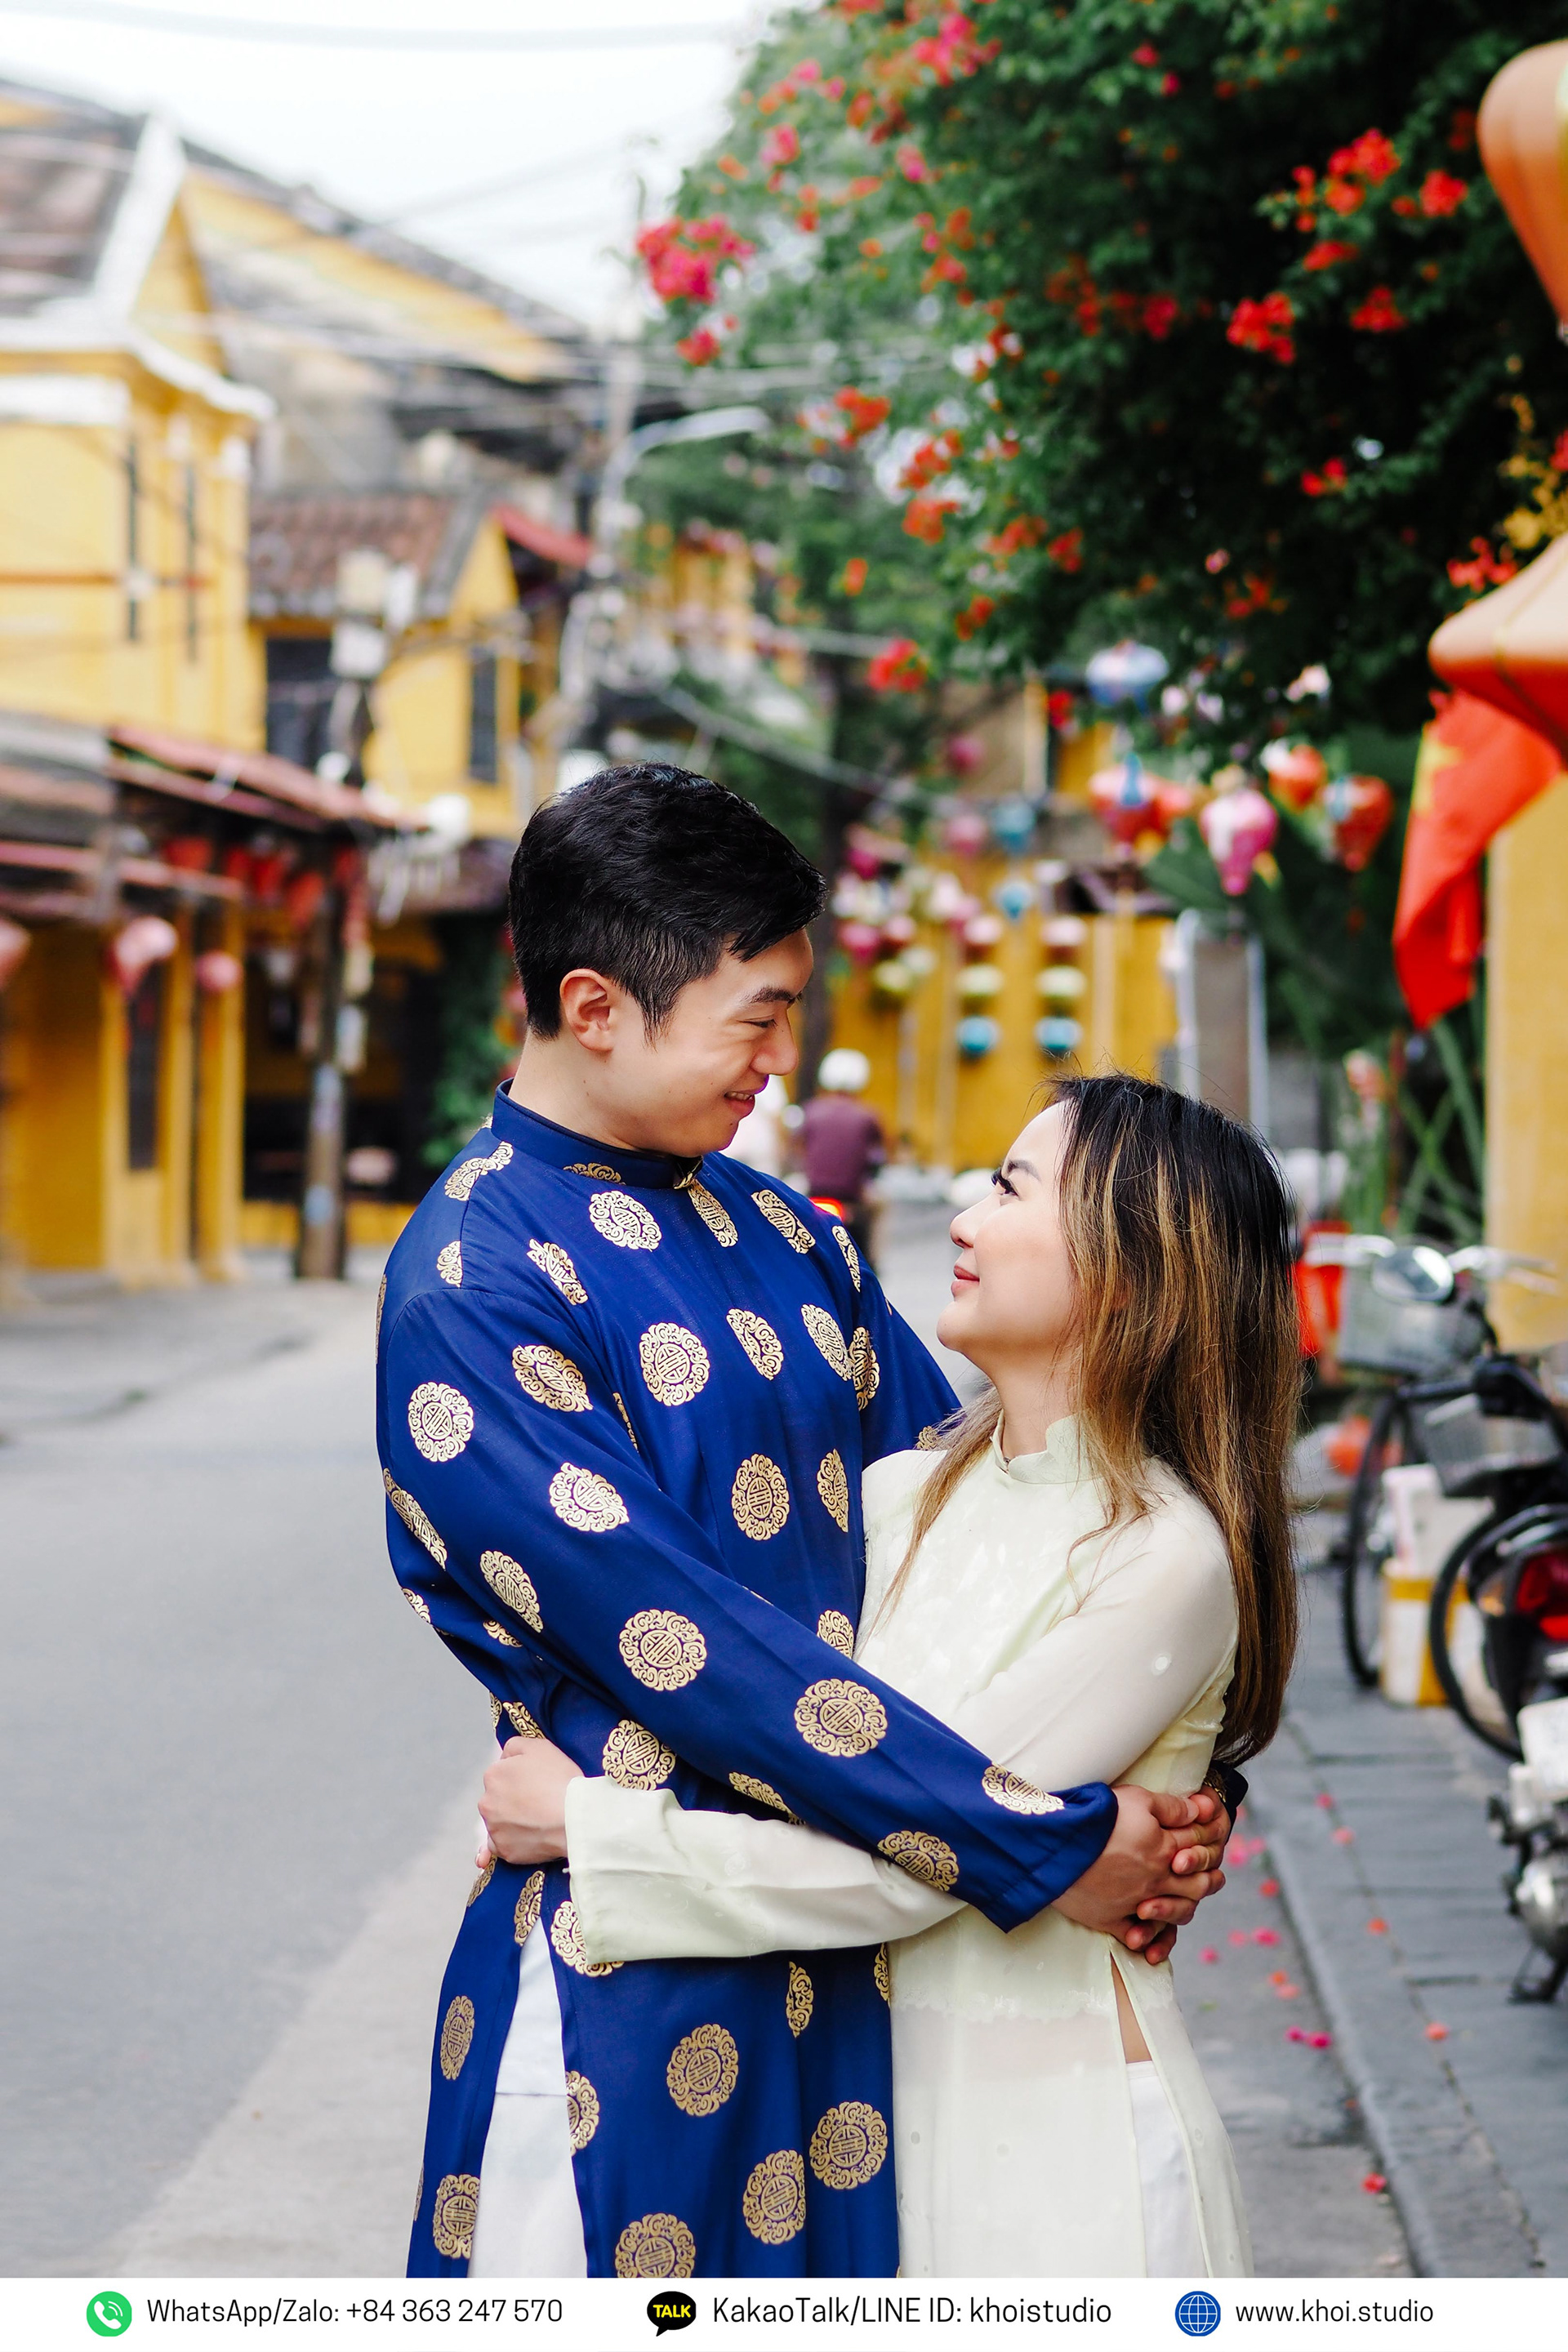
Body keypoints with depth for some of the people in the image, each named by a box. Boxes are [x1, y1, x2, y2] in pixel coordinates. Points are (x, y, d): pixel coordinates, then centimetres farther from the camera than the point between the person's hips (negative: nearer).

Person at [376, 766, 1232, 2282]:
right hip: (638, 1971, -7)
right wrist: (1047, 1850, -21)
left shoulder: (781, 1235, 10)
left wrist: (1154, 1810, -5)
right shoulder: (470, 1288, -14)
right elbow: (683, 1644, -21)